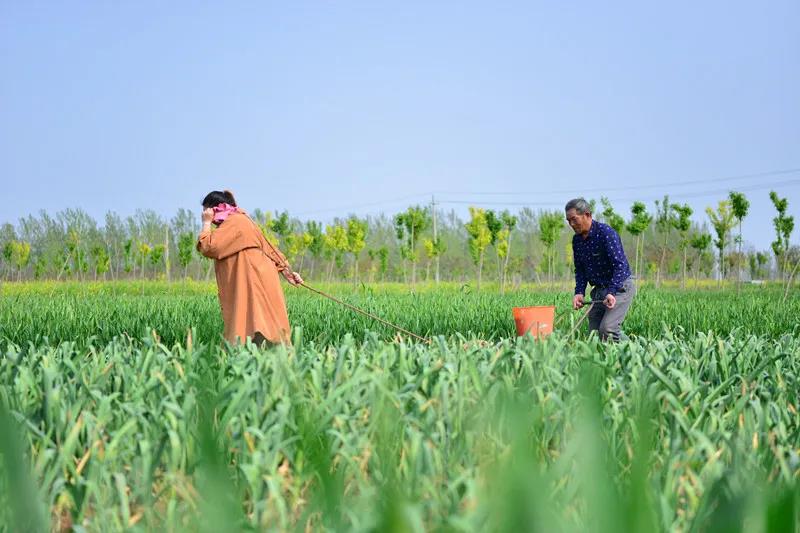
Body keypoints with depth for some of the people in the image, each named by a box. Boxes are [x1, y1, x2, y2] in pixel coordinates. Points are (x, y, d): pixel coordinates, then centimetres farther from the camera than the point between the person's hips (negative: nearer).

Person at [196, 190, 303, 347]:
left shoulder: (234, 222, -10)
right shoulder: (239, 220, 22)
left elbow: (208, 247, -19)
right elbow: (268, 248, 22)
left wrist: (207, 223, -6)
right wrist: (286, 272, 21)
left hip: (253, 285, -10)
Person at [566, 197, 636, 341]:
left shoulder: (606, 233, -18)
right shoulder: (577, 239, 6)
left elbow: (620, 265, -23)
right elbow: (580, 269, 13)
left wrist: (611, 292, -32)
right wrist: (579, 293, -4)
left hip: (620, 287, -8)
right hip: (598, 290, 8)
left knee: (607, 328, -22)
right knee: (593, 332, 0)